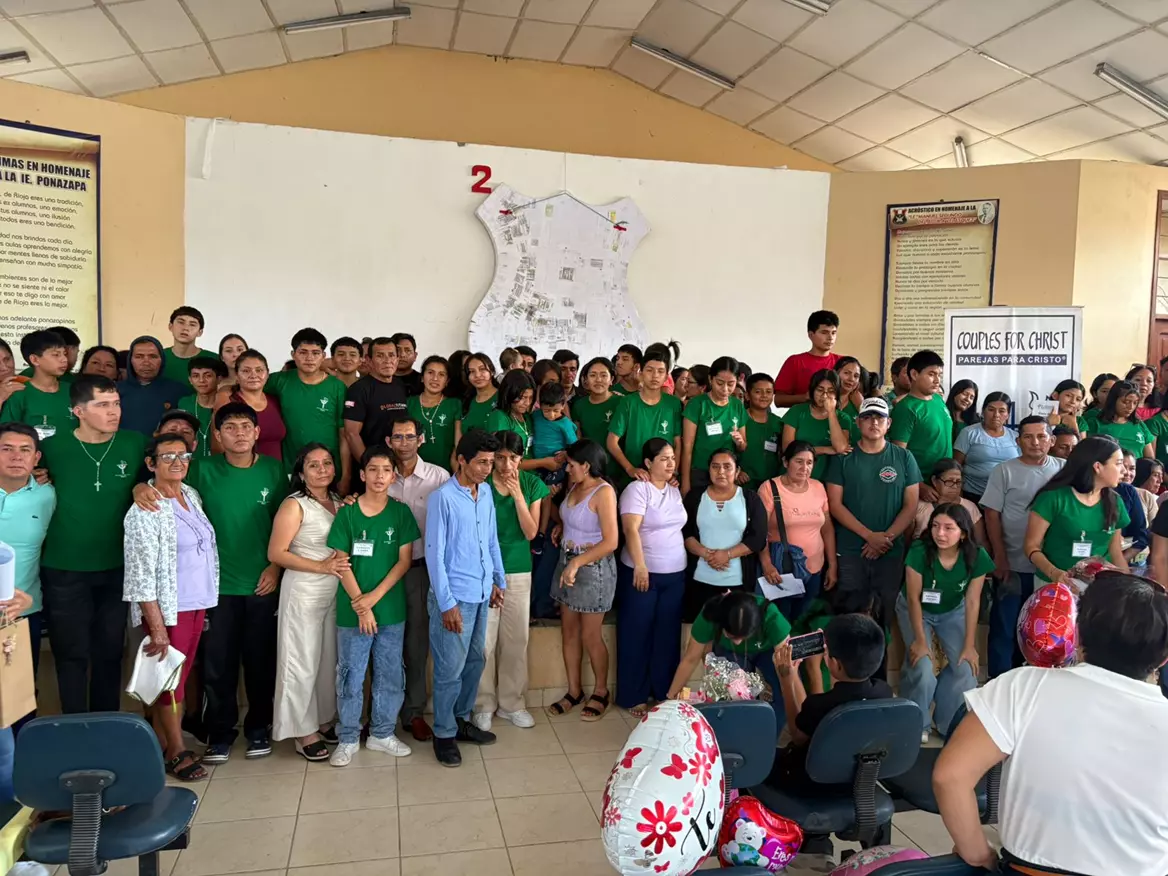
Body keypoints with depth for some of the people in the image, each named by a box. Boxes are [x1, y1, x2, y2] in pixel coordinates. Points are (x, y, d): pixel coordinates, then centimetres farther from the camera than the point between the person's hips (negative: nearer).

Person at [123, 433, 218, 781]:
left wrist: (207, 601, 16)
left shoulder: (192, 495, 7)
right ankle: (176, 751, 19)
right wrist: (156, 627, -18)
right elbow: (141, 575, -17)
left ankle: (161, 745, 26)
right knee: (169, 680, 6)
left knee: (180, 676, 14)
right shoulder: (145, 511, -15)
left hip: (197, 605, 7)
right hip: (166, 609, -7)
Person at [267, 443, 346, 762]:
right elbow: (276, 553, -14)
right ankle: (304, 732, 13)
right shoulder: (294, 505, -10)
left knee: (329, 658, 13)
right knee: (302, 661, 2)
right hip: (304, 591, -6)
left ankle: (324, 720, 28)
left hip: (336, 591, 6)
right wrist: (321, 566, -19)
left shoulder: (339, 502, 8)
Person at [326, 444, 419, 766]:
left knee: (390, 675, 11)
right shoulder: (347, 513, -4)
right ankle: (348, 738, 22)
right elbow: (342, 563, -5)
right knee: (350, 676, 7)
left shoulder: (401, 512, 1)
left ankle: (382, 733, 27)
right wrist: (360, 606, -11)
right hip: (352, 610, -2)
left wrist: (374, 597, -11)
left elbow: (404, 561, -2)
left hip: (391, 609, 2)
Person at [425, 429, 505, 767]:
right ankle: (444, 734, 19)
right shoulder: (442, 498, -15)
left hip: (482, 593, 7)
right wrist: (446, 603, -16)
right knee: (450, 670, 3)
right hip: (455, 596, -7)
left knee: (475, 662, 17)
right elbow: (434, 553, -15)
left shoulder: (486, 492, 5)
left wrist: (498, 581, 15)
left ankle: (462, 720, 34)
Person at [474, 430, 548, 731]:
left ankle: (512, 703, 23)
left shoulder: (532, 485, -1)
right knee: (484, 640, 2)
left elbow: (530, 532, -7)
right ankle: (484, 704, 18)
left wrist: (517, 495, -15)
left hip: (519, 571, 2)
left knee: (516, 639, 9)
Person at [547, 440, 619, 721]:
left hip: (593, 567, -7)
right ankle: (574, 690, 25)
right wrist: (561, 526, 6)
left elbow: (610, 542, -23)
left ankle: (601, 692, 23)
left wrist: (577, 563, -24)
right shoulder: (574, 484, 3)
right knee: (569, 631, 12)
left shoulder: (603, 492, -18)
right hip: (567, 561, 7)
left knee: (590, 636, 4)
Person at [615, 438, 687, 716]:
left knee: (667, 634, 10)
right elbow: (631, 529, -19)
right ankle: (634, 697, 12)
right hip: (642, 573, -6)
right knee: (637, 634, 3)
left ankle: (665, 692, 22)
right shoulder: (637, 489, -10)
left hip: (675, 575, 6)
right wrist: (640, 566, -26)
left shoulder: (675, 491, 11)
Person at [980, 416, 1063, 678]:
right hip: (1013, 564, -2)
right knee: (1005, 627, 6)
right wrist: (1000, 558, -9)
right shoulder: (1005, 471, -3)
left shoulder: (1063, 470, 2)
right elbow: (992, 515, -4)